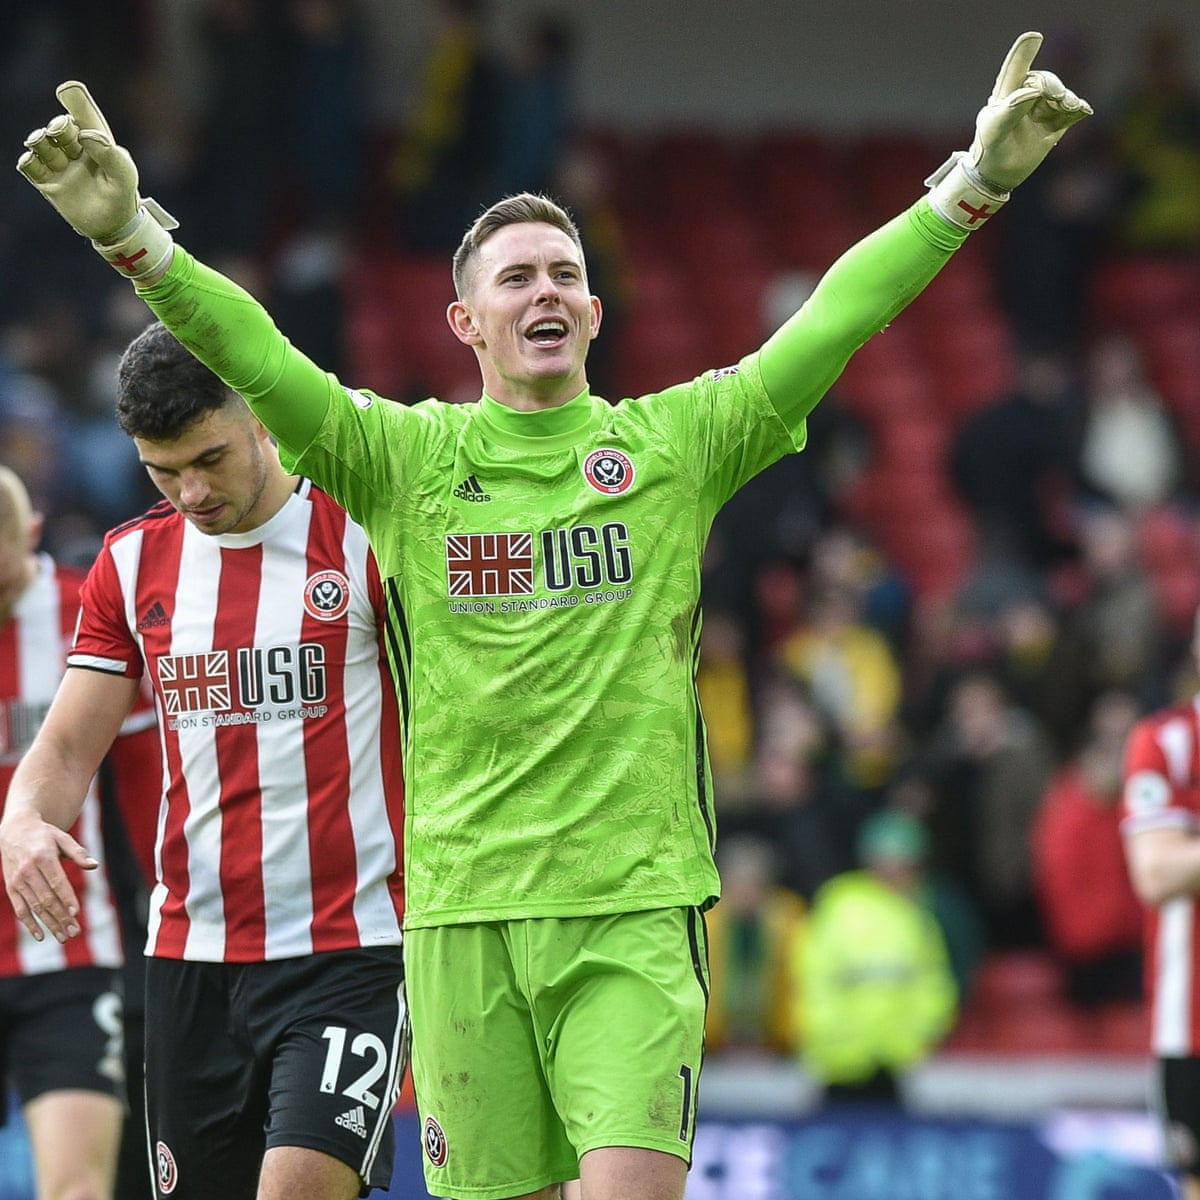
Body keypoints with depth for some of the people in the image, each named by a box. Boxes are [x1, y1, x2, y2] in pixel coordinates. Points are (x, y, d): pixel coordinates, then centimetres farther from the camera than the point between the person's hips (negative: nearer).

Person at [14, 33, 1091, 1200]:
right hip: (462, 909, 1)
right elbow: (254, 356, -7)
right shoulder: (401, 457, 6)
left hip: (635, 903, -1)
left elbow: (833, 320, 0)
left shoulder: (676, 444, 7)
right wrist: (132, 233, -24)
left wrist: (975, 181, -9)